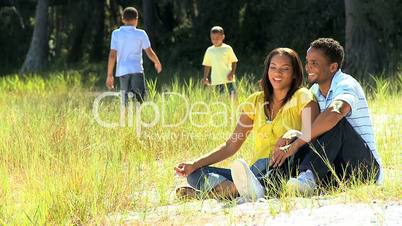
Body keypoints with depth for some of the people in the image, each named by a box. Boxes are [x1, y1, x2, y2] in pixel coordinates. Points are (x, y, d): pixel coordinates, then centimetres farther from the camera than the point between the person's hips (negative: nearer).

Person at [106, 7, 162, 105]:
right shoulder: (141, 34, 0)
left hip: (122, 71, 2)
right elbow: (149, 52, 4)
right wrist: (157, 63, 24)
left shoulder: (116, 33, 3)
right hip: (137, 70, -2)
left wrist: (110, 75, 3)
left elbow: (112, 55, -1)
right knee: (138, 98, -5)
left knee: (125, 101, 10)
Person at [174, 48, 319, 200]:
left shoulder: (302, 98, 3)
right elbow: (231, 146, 13)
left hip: (285, 172, -5)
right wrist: (194, 164, 1)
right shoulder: (256, 101, 16)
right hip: (258, 173, 5)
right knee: (195, 174, -12)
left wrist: (291, 139, -34)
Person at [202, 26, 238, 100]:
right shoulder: (209, 50, 9)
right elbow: (207, 65, 15)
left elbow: (234, 62, 3)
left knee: (232, 94, -13)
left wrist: (232, 73, -10)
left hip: (228, 77, -2)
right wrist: (205, 78, 9)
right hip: (217, 79, 2)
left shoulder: (227, 48, 1)